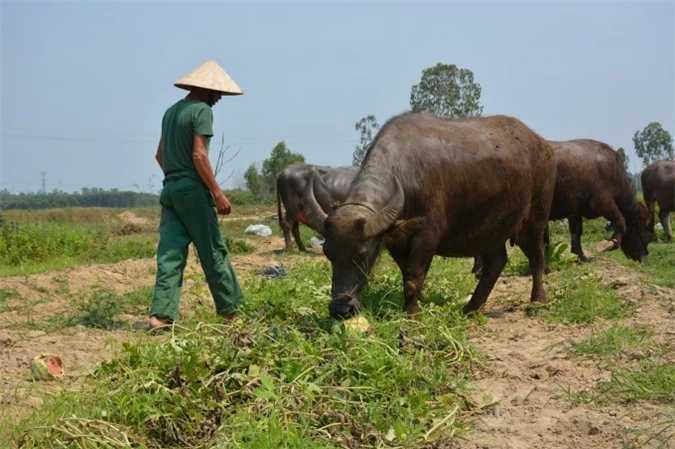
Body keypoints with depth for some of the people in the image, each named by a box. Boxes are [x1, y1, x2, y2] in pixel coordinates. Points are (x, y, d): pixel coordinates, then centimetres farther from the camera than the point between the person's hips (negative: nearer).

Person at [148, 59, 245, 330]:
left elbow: (160, 155, 21)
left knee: (170, 254, 3)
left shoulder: (171, 111, 16)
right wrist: (218, 193, -15)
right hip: (193, 189, -7)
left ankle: (161, 314, -5)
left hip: (170, 188, 8)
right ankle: (232, 309, 12)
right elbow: (199, 155, -17)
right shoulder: (201, 110, -9)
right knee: (213, 252, 2)